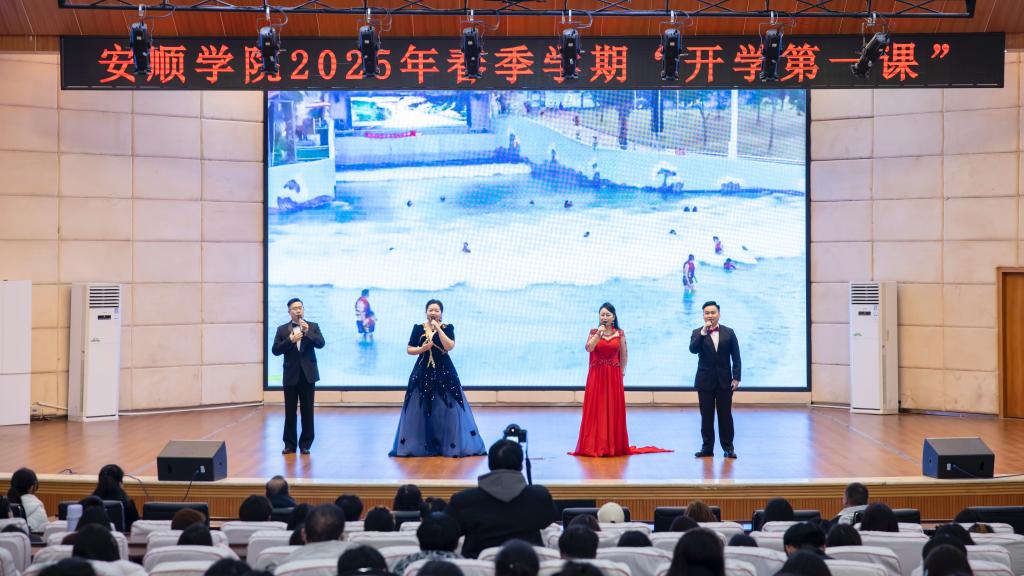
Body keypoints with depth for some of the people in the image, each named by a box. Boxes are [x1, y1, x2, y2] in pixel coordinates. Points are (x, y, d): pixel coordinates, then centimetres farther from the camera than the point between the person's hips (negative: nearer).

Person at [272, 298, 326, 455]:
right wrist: (290, 340, -16)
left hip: (308, 375, 0)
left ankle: (305, 444, 10)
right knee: (290, 412, 4)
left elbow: (320, 343, -9)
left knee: (307, 411, 3)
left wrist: (308, 332, -22)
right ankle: (290, 444, 11)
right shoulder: (282, 329, 5)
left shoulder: (313, 327, 5)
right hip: (291, 375, 0)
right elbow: (275, 350, -3)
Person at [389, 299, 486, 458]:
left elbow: (449, 346, -17)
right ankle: (418, 445, 8)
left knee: (447, 408, -3)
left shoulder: (448, 328, -1)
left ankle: (453, 446, 3)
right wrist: (423, 348, -13)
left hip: (443, 371, -2)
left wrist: (438, 329, -18)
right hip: (423, 372, 2)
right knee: (419, 408, 1)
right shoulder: (418, 328, 4)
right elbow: (409, 350, 5)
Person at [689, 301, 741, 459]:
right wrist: (703, 332, -24)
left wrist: (736, 378, -5)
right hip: (705, 381, 0)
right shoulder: (697, 333, 2)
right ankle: (707, 447, 8)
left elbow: (736, 357, 3)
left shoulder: (729, 332, 3)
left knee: (725, 415, 2)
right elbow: (693, 349, -17)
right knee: (706, 416, 3)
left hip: (724, 381, 0)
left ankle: (728, 447, 8)